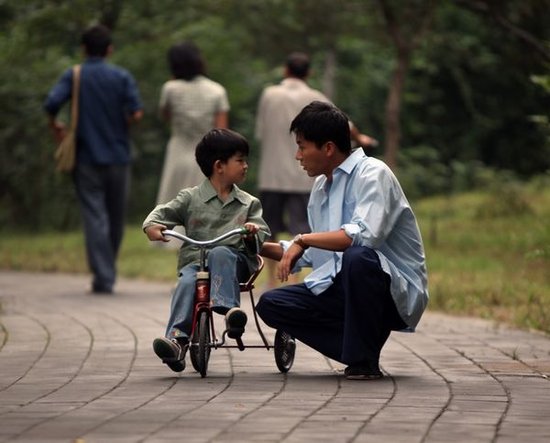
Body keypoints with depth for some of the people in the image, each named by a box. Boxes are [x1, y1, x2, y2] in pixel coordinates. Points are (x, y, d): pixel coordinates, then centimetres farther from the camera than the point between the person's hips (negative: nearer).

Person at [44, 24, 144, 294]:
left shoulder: (73, 76, -1)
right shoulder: (122, 77, 0)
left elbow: (51, 104, -15)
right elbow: (136, 112, -11)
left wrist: (54, 125, 5)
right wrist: (123, 125, 10)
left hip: (86, 158, -1)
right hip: (117, 157, 1)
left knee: (95, 218, -3)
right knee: (116, 216, 14)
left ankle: (103, 277, -13)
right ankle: (108, 273, 25)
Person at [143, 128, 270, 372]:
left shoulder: (248, 203, 15)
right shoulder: (190, 198, 12)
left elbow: (263, 235, 8)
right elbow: (164, 212, 9)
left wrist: (254, 233, -16)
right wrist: (152, 225, -14)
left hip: (235, 261, 0)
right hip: (194, 261, 0)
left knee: (219, 253, -35)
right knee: (187, 284, -32)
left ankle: (228, 308, -50)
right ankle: (177, 339, -44)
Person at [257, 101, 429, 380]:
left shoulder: (372, 174, -12)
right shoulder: (321, 188, 15)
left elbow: (365, 234, -30)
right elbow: (314, 255, 25)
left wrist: (304, 240, -22)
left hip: (398, 290, -8)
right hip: (343, 287, 8)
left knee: (358, 257, -39)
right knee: (270, 304, -4)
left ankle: (363, 360, -22)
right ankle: (361, 352, -5)